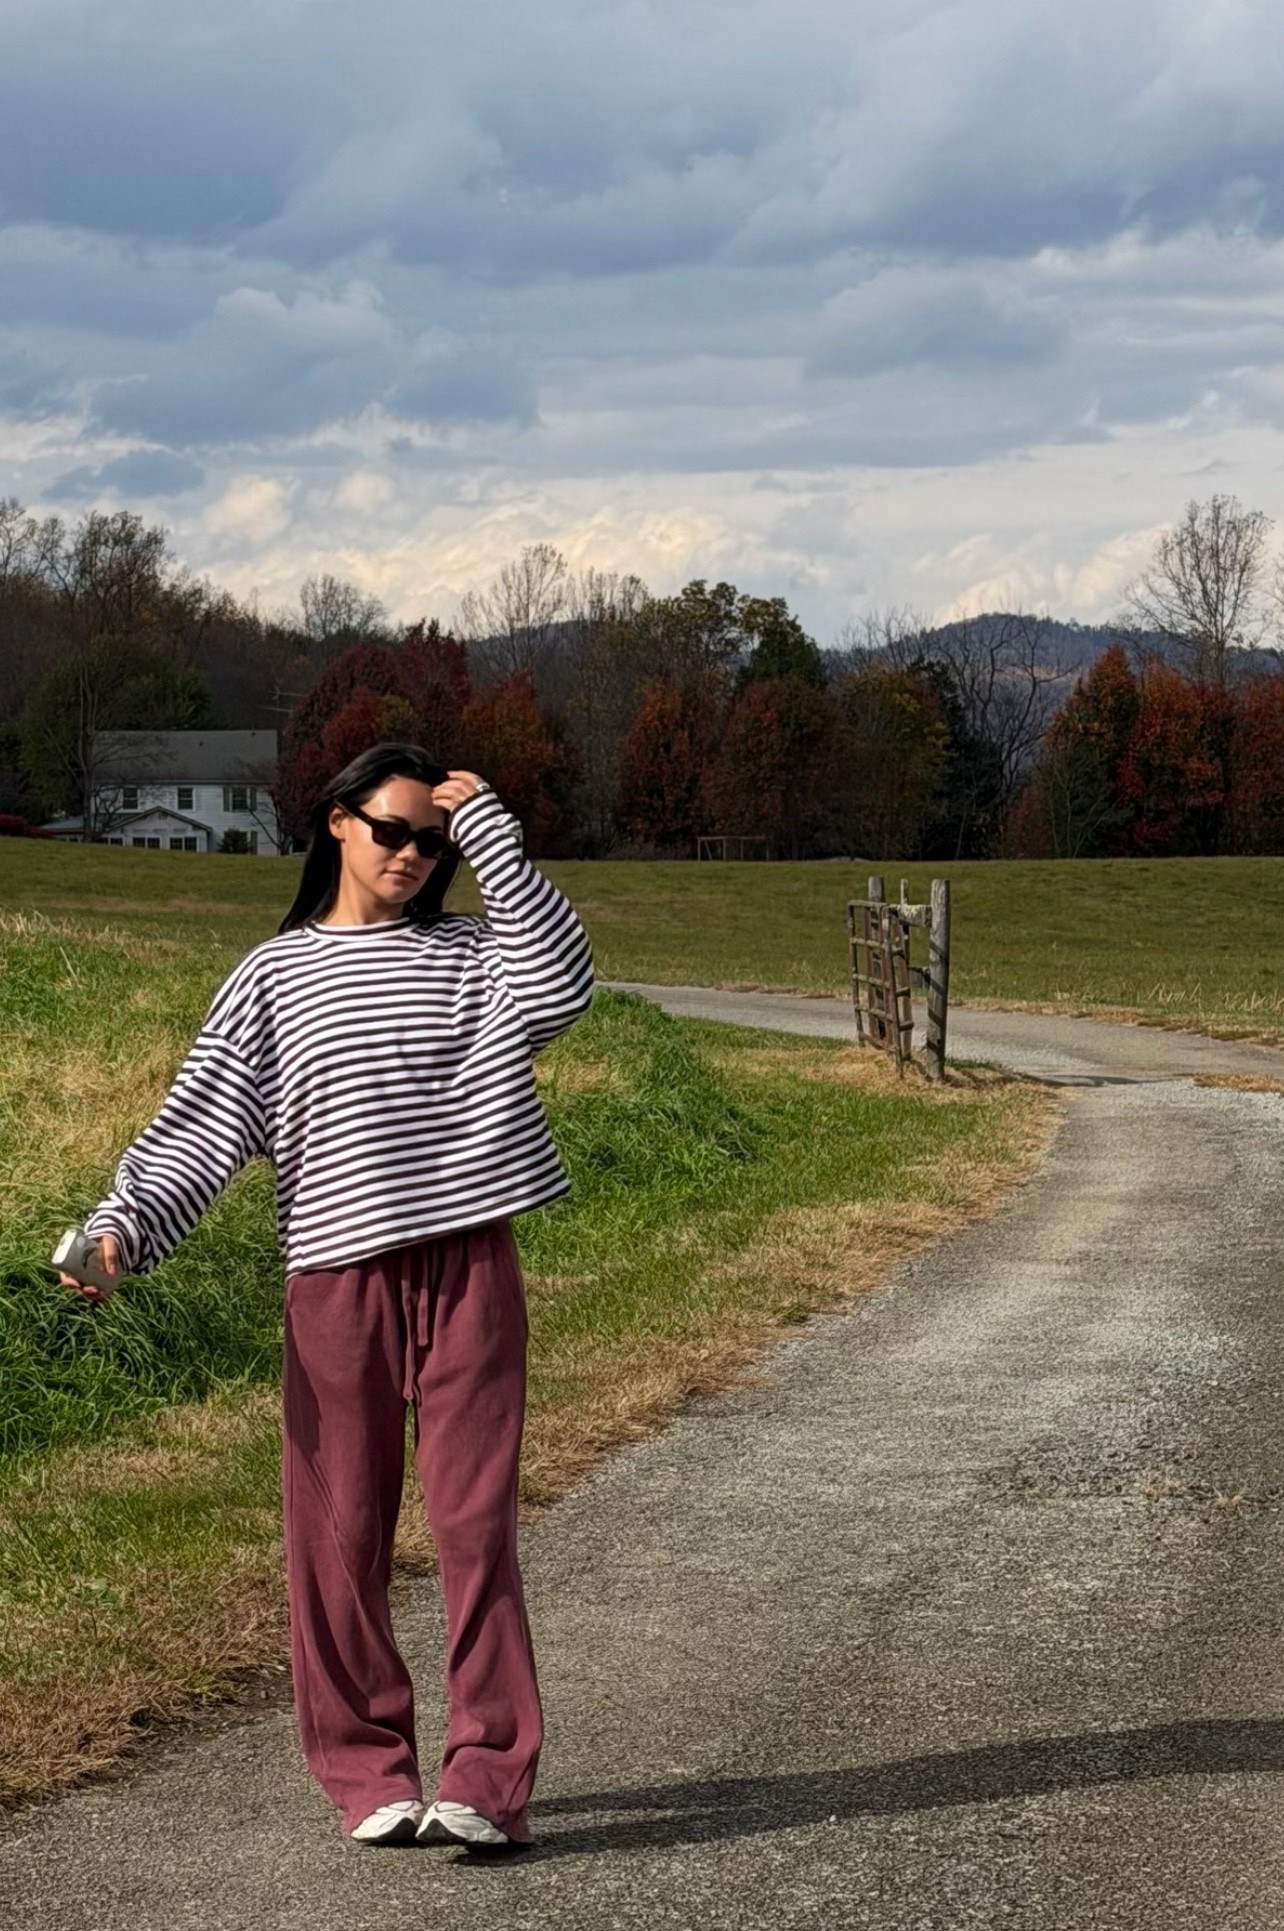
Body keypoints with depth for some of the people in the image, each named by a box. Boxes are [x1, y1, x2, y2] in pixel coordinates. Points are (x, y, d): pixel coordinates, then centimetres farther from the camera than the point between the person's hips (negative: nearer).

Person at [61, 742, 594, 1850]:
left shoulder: (471, 955, 12)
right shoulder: (278, 976, 8)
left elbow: (562, 984, -10)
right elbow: (199, 1125, 2)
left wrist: (490, 833, -7)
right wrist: (122, 1229, -14)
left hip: (469, 1268, 0)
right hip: (338, 1277, 0)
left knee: (476, 1520, -4)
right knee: (340, 1529, 2)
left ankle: (489, 1776, -3)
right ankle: (368, 1772, 12)